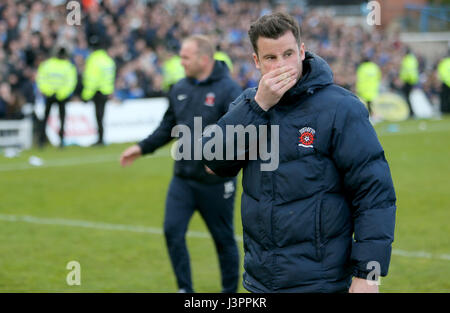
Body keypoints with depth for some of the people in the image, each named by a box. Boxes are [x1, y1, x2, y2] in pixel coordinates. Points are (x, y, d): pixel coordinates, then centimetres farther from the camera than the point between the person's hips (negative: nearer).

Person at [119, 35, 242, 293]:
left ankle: (231, 291, 23)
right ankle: (185, 289, 10)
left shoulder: (228, 89, -13)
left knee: (224, 238, 7)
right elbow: (168, 127, 20)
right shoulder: (180, 89, 8)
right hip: (182, 178, 6)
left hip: (216, 182, -6)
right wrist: (142, 148, 16)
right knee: (173, 231, -2)